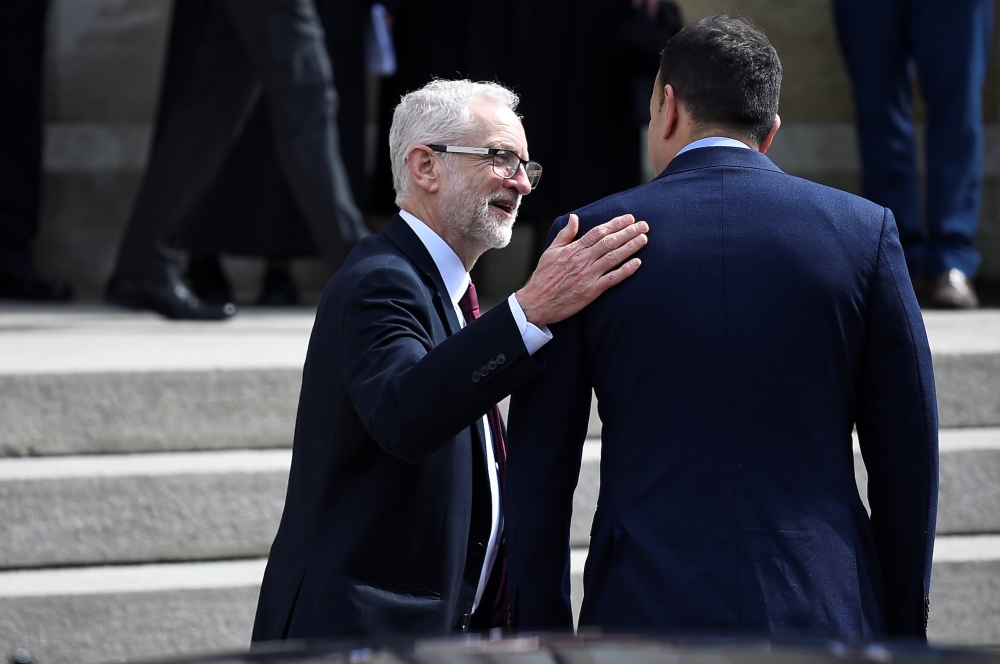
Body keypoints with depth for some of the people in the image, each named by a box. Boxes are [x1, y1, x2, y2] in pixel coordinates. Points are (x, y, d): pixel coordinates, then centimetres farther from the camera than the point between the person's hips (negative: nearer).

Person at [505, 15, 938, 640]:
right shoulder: (865, 231, 3)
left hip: (646, 613, 0)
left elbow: (540, 469, 4)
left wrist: (542, 637, 11)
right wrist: (901, 634, 12)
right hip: (821, 613, 1)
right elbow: (908, 456, 4)